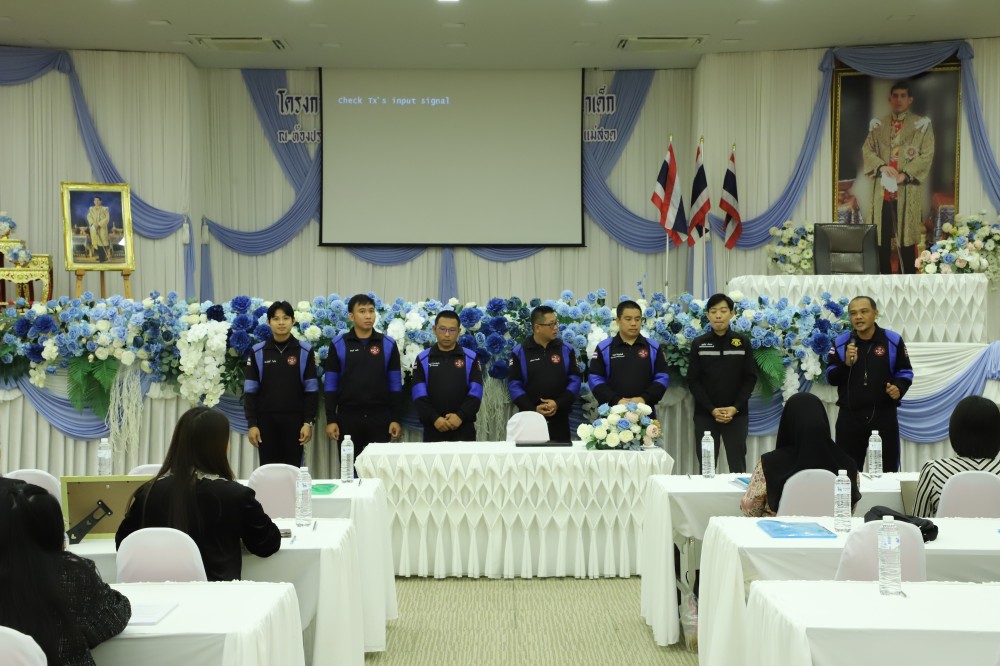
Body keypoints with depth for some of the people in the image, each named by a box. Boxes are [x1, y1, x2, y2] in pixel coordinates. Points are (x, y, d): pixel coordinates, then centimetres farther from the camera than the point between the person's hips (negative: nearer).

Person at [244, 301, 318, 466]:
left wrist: (309, 422, -6)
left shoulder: (304, 350, 0)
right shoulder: (258, 352, 2)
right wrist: (251, 423, -4)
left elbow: (311, 390, 0)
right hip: (266, 420, 1)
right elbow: (250, 391, 2)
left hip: (294, 420, -1)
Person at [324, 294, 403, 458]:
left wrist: (395, 419, -1)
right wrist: (331, 420, -3)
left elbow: (395, 384, 4)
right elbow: (331, 385, 2)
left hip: (380, 417, 0)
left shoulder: (388, 344, 3)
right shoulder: (338, 344, 1)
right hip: (348, 416, 0)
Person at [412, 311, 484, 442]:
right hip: (433, 427, 0)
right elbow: (419, 395, -3)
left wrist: (460, 416, -16)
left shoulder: (471, 358, 6)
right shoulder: (423, 359, 5)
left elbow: (475, 392, -2)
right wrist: (434, 418, -15)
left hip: (464, 427, 0)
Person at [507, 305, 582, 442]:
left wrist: (559, 403, -12)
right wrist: (533, 409, -14)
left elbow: (575, 380, 2)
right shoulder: (519, 352, 0)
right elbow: (514, 385, -3)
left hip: (559, 418, 2)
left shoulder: (566, 350, 5)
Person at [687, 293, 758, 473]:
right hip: (705, 414, 0)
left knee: (738, 467, 1)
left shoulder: (743, 342, 4)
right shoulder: (698, 344, 3)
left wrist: (736, 407, -11)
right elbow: (693, 381, 0)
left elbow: (750, 378, 2)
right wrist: (711, 409, -11)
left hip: (737, 414, 0)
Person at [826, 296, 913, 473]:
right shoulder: (841, 342, 2)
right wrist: (846, 364, -16)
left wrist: (899, 388, -12)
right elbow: (831, 379, 2)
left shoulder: (893, 340, 1)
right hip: (850, 416, 1)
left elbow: (905, 373, 9)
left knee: (888, 471, 6)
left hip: (884, 415, 0)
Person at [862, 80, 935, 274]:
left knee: (906, 237, -3)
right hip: (882, 188, 3)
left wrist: (904, 175, -17)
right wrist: (882, 167, -14)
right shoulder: (878, 124, 12)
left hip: (908, 189, -3)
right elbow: (867, 150, 6)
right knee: (881, 237, 5)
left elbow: (927, 155, -5)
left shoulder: (922, 124, 2)